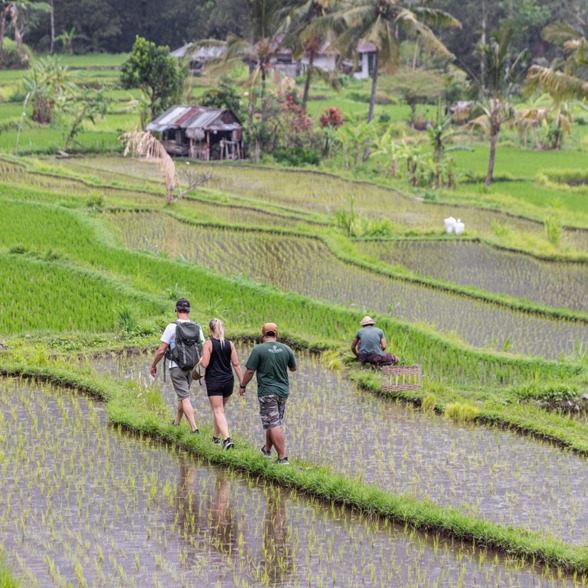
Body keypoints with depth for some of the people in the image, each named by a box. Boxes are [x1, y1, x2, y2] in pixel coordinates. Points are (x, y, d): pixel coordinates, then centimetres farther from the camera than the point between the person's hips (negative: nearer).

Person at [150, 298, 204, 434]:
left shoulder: (172, 327, -12)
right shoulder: (197, 328, 2)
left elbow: (161, 350, -10)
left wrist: (153, 365, 5)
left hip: (176, 367, -5)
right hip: (191, 367, 5)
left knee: (185, 398, -7)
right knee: (182, 395, 21)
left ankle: (194, 428, -15)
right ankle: (176, 422, 34)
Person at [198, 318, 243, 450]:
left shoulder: (208, 344, -10)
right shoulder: (230, 344, 2)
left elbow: (205, 364, -16)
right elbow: (236, 364, 1)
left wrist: (200, 359, 7)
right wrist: (242, 382, 4)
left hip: (214, 382, -5)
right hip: (228, 381, 5)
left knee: (218, 412, -4)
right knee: (220, 409, 21)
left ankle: (226, 439, -21)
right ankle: (216, 437, 33)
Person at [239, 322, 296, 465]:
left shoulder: (258, 349, -11)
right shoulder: (286, 349, 2)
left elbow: (250, 371, -10)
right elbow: (293, 368, 15)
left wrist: (242, 386, 4)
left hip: (267, 392, -6)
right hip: (283, 391, 6)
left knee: (273, 425, -6)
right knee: (274, 422, 22)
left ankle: (283, 457, -11)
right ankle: (267, 449, 39)